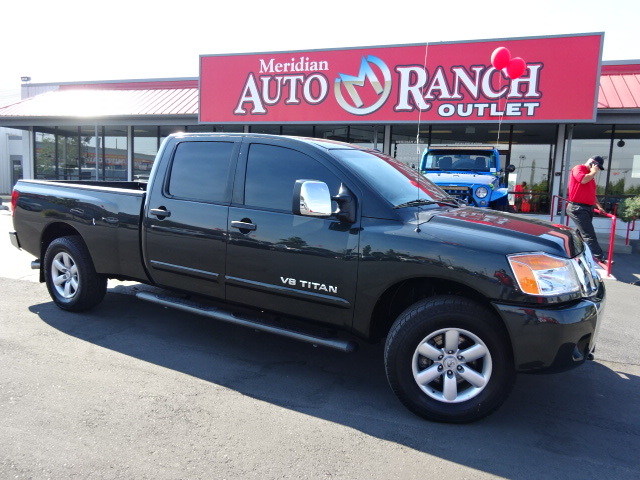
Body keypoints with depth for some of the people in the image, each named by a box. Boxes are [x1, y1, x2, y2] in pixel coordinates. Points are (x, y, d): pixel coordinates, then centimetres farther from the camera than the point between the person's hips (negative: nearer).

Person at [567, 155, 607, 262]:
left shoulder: (590, 175, 22)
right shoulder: (578, 168, -3)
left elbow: (592, 193, 26)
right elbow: (583, 180, -24)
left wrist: (598, 206, 17)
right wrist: (593, 172, -6)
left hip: (588, 208, 9)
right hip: (577, 208, -9)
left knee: (580, 233, 15)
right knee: (589, 235, -12)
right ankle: (599, 257, -16)